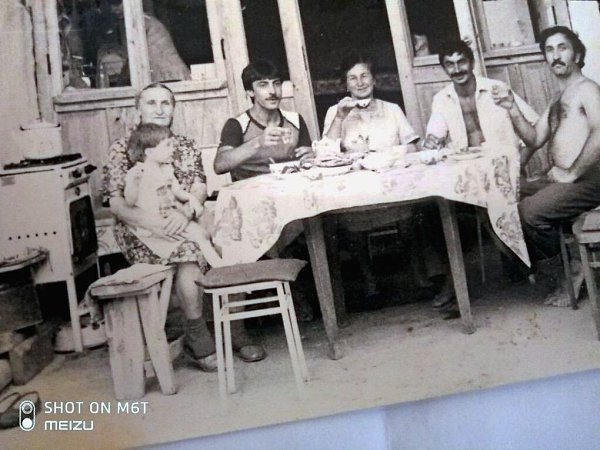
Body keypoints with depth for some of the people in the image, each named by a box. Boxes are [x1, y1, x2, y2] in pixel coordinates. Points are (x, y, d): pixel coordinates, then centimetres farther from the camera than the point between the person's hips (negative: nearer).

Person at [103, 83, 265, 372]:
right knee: (189, 249, -32)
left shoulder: (187, 147, 17)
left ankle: (234, 329, -10)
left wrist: (186, 212, -22)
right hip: (141, 229, -3)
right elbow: (116, 202, -5)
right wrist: (153, 221, -23)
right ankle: (196, 339, -16)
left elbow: (199, 189, 2)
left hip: (185, 221, 4)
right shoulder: (121, 149, 6)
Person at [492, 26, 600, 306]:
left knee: (528, 212, -28)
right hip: (558, 179, 9)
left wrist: (571, 173, -20)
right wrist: (513, 109, 3)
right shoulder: (556, 101, 25)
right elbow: (535, 140, 15)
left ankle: (572, 269, -5)